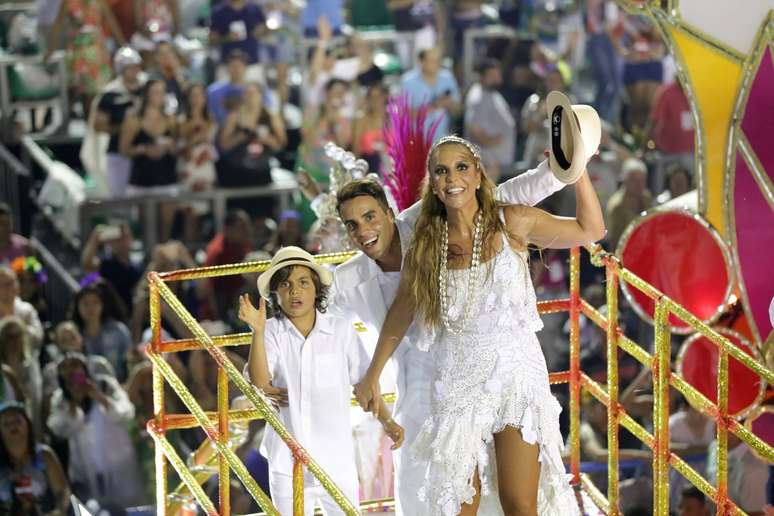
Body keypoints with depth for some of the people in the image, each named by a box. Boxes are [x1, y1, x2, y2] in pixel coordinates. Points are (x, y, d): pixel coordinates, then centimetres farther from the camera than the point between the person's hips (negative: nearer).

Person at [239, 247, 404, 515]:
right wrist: (257, 331, -25)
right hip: (288, 460, 1)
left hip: (337, 457, 0)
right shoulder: (272, 332, -3)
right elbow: (260, 381, -15)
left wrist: (386, 421, -10)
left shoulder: (341, 330, -3)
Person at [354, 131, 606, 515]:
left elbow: (590, 230, 4)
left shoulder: (511, 224, -4)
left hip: (515, 374, -2)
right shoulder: (425, 247, 0)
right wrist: (372, 377, 20)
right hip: (457, 384, 2)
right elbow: (400, 314, 14)